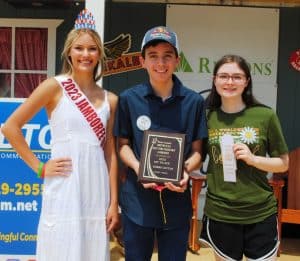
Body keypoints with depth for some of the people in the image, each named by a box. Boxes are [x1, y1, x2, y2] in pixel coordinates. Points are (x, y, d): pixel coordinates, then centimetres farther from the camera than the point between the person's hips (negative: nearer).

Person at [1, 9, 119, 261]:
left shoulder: (110, 99, 9)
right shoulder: (55, 86, -3)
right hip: (63, 190, -4)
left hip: (97, 191, 4)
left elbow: (110, 153, 9)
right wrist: (40, 168, -5)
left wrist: (114, 202, 5)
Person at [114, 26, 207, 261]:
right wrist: (137, 167, -14)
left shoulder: (194, 101, -2)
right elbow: (123, 144, 5)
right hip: (137, 200, 0)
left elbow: (197, 150, 4)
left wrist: (185, 171, -16)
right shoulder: (129, 99, -3)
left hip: (177, 200, 1)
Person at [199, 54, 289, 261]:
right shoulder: (207, 117, -1)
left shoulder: (265, 115, -5)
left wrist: (253, 159, -15)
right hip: (220, 213, 1)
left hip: (261, 214, -1)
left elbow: (283, 163, 1)